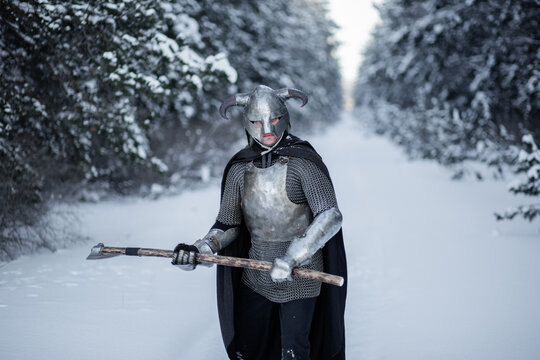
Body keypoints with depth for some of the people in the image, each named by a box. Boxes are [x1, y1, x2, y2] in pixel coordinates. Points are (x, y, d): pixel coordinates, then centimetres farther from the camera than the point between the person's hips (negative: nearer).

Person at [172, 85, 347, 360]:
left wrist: (291, 259, -29)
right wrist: (200, 249, -10)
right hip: (255, 278, 5)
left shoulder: (302, 162, -14)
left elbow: (330, 217, -22)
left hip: (299, 277, -5)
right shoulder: (240, 169, 0)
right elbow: (228, 224, 8)